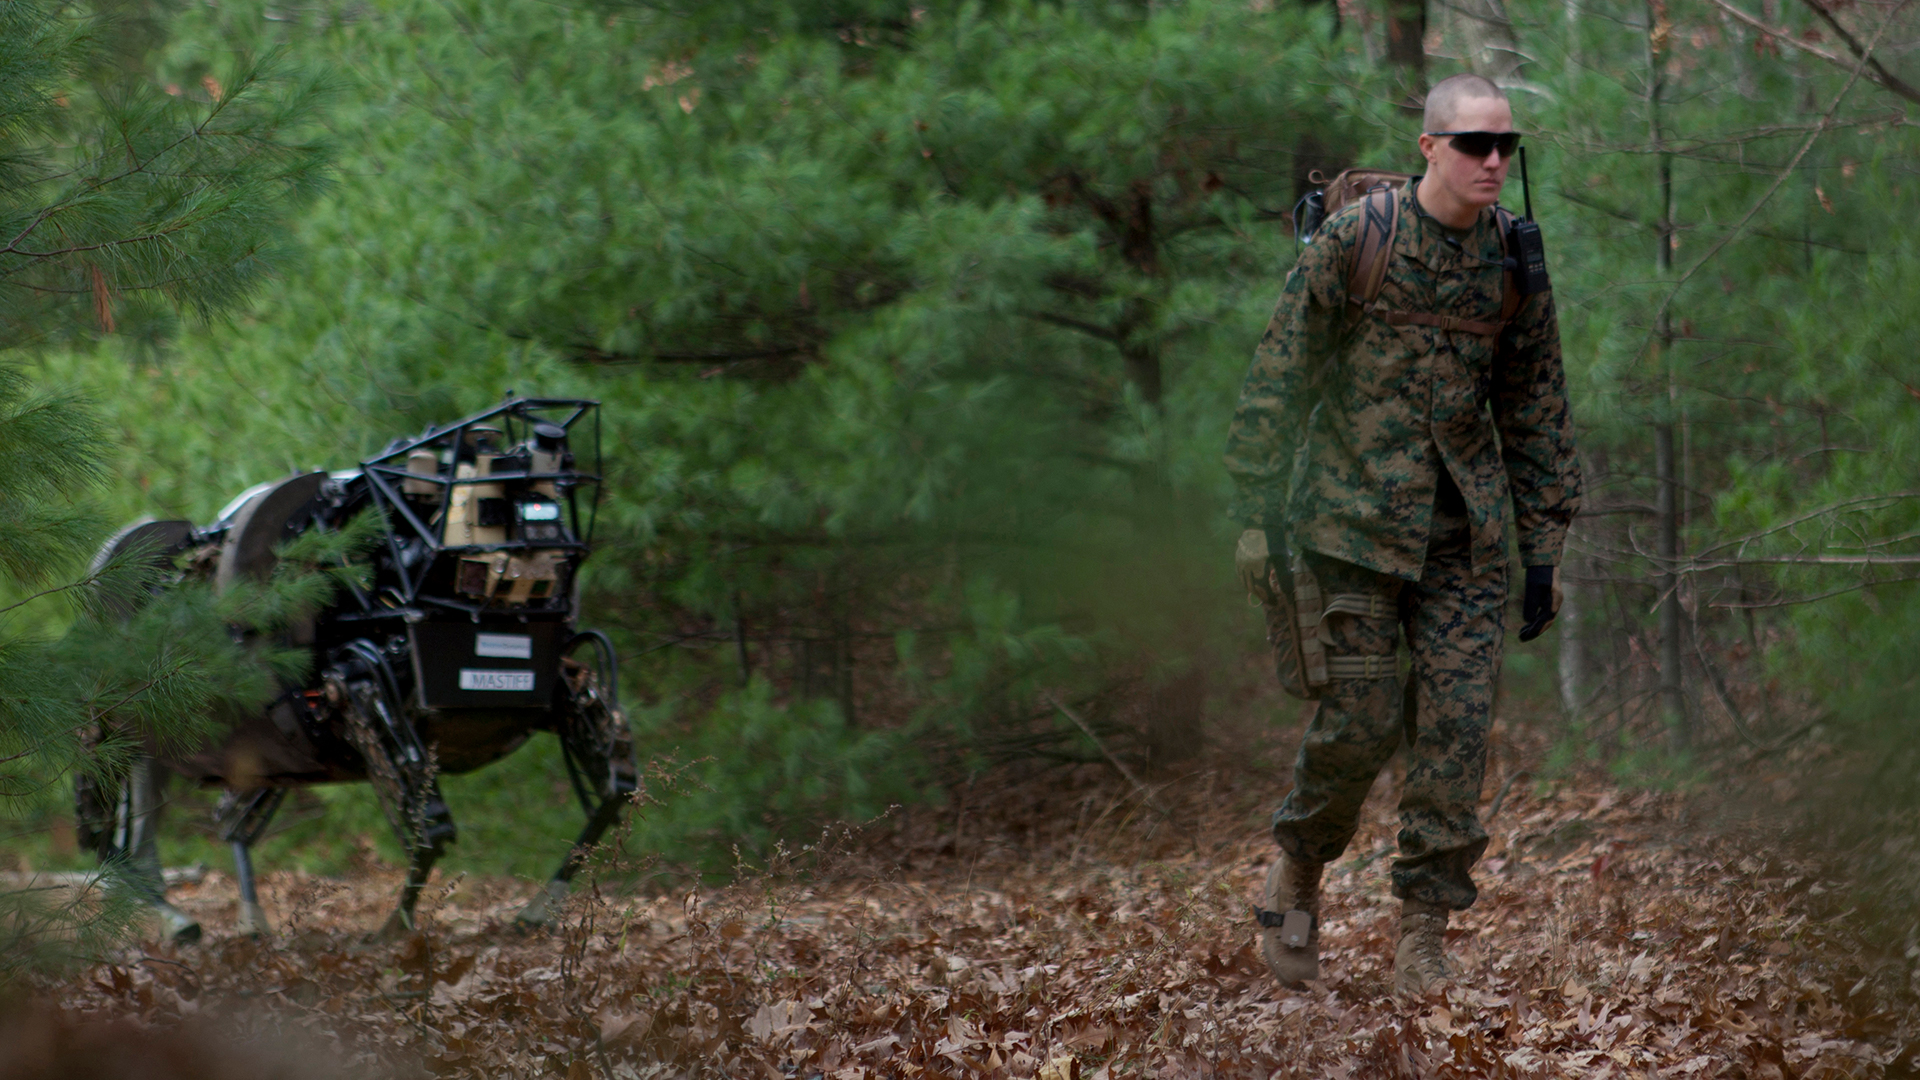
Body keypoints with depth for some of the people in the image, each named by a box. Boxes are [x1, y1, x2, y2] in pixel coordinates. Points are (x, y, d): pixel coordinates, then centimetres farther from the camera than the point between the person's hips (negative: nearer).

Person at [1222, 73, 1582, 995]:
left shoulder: (1514, 261, 4)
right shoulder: (1354, 241, -8)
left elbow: (1538, 408, 12)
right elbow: (1278, 378, -4)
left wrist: (1544, 544, 9)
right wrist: (1258, 513, -6)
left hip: (1465, 534, 3)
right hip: (1354, 520, -3)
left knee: (1457, 720, -4)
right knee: (1360, 717, -4)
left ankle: (1425, 929, 3)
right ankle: (1299, 867, 23)